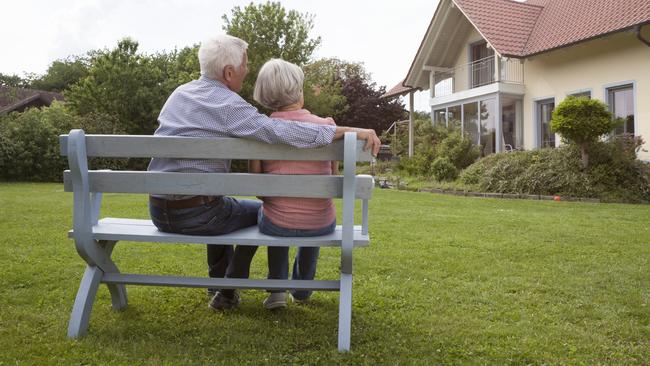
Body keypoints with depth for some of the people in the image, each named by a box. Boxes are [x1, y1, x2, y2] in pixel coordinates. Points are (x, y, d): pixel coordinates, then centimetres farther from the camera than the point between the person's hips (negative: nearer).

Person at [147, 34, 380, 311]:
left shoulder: (177, 94, 9)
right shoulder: (227, 104, -15)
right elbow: (282, 132, -28)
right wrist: (350, 130, -27)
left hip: (158, 211, 7)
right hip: (195, 214, -7)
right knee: (259, 212, 19)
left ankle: (218, 277, 44)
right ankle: (227, 292, 22)